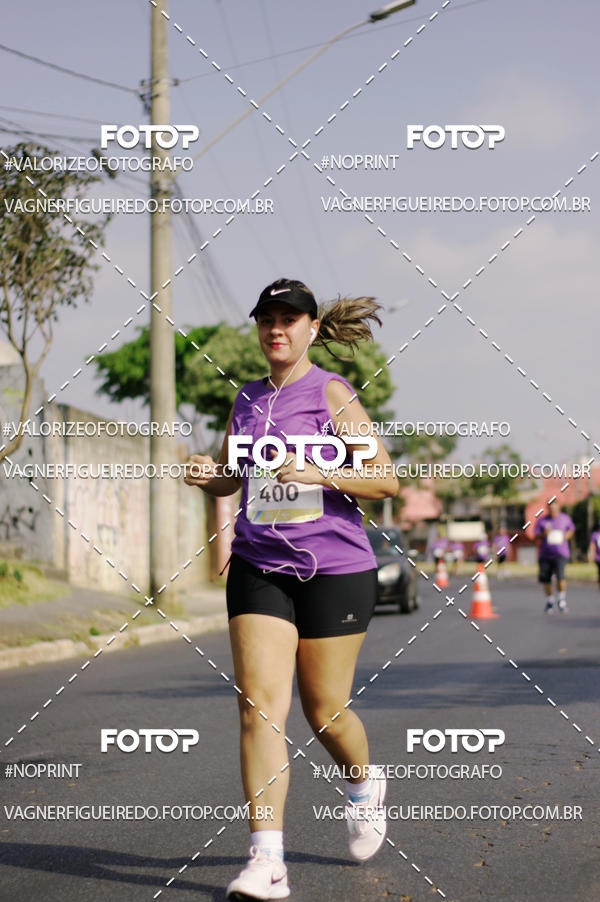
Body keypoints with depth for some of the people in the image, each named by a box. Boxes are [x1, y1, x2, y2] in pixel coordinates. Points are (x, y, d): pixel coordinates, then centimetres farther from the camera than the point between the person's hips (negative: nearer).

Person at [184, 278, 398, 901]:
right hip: (259, 567, 4)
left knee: (324, 711, 6)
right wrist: (206, 475, 0)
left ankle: (365, 785, 40)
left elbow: (386, 480, -8)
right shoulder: (246, 401, 11)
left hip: (335, 568, -4)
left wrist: (318, 473, -22)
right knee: (259, 707, -10)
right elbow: (230, 482, 23)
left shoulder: (331, 392, -4)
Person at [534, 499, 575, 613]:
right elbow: (536, 536, 3)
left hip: (560, 553, -2)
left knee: (560, 575, -21)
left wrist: (567, 535, 1)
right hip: (545, 553, 2)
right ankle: (549, 601, 26)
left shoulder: (565, 518, 6)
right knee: (545, 578, 4)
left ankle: (562, 600, -1)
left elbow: (571, 529, 21)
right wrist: (543, 534, -18)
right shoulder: (542, 521, 5)